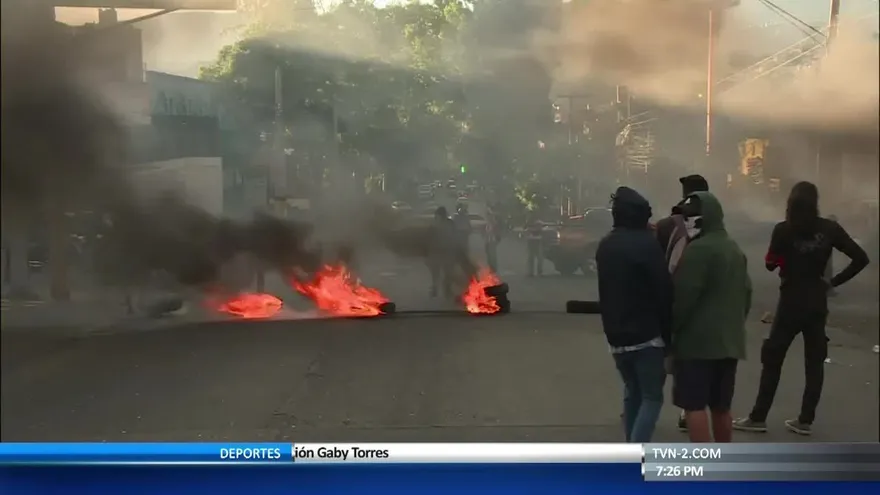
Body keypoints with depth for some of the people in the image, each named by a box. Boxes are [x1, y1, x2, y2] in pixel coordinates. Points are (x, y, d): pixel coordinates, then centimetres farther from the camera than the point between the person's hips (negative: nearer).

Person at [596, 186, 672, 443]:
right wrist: (669, 335, -6)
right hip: (647, 335, -6)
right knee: (652, 397, -2)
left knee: (632, 393, 18)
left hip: (616, 336, 7)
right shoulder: (646, 244, -12)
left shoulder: (605, 245, 10)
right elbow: (664, 293, -12)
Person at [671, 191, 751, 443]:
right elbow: (746, 294, 22)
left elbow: (683, 296, -17)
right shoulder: (735, 250, 16)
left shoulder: (698, 249, -15)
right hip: (728, 341, 9)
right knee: (721, 407, 15)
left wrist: (671, 329, -5)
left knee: (694, 406, -5)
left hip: (697, 341, -9)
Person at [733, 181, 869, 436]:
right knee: (814, 363, 9)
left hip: (791, 304, -3)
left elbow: (770, 264, -4)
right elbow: (861, 258, -4)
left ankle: (758, 417, 9)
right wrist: (834, 281, 0)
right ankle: (805, 420, 12)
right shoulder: (829, 229, -3)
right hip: (817, 305, 3)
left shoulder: (783, 230, -11)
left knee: (772, 360, 6)